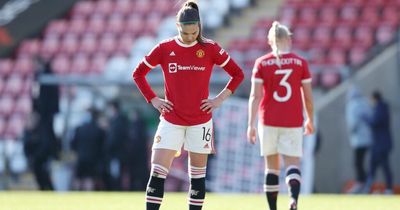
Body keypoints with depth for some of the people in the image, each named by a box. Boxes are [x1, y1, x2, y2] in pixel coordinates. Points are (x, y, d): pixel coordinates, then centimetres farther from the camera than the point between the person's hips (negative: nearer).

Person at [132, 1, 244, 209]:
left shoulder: (210, 48, -3)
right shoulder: (164, 49, -2)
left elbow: (237, 74, 5)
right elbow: (138, 73, 10)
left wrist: (219, 99, -2)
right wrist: (153, 100, 1)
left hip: (200, 121, 0)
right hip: (171, 120, 0)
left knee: (197, 174, 7)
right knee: (157, 173, -9)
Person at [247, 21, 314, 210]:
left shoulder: (261, 63, -1)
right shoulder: (300, 63, 0)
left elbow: (255, 96, -8)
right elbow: (308, 97, 3)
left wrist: (251, 124, -8)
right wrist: (310, 119, 18)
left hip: (269, 121, 1)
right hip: (292, 122, -1)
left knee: (272, 166, 12)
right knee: (293, 164, -4)